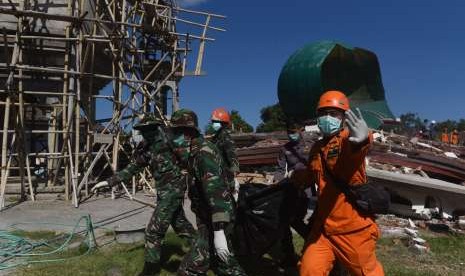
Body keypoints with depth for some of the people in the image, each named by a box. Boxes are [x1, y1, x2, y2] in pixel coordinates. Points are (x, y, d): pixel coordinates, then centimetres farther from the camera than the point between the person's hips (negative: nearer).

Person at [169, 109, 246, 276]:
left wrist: (219, 231, -32)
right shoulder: (197, 151, 11)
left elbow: (215, 190, -28)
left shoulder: (203, 152, -19)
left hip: (215, 223, -10)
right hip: (209, 219, 10)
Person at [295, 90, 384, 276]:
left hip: (353, 227, -5)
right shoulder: (317, 148, 8)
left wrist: (362, 140, -60)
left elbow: (355, 148, -40)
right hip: (324, 225, 5)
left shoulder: (348, 138, -12)